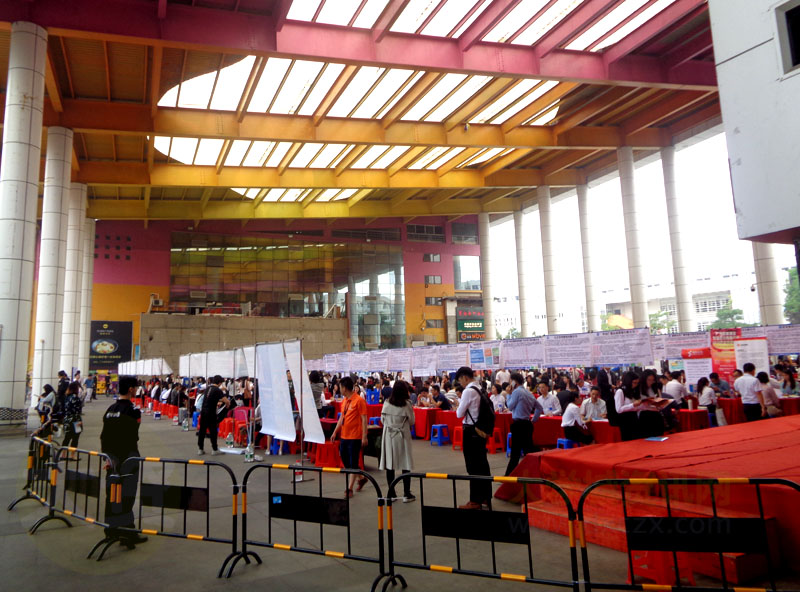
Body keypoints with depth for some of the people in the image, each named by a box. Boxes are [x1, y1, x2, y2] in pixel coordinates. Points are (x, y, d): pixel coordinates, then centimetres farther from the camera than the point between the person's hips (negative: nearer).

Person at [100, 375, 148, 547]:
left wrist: (107, 457, 14)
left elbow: (104, 436, 10)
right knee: (127, 495, -2)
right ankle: (128, 533, 2)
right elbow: (131, 438, -19)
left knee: (112, 492, 15)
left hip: (111, 457, 8)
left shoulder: (110, 410, 9)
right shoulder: (132, 410, -15)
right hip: (127, 457, -8)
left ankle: (111, 529, 26)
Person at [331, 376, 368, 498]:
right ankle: (361, 478, 32)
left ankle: (349, 489, 7)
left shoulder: (359, 400, -14)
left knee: (353, 463, 0)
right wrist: (335, 432, 17)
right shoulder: (345, 401, 10)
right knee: (345, 461, 14)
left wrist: (364, 437, -17)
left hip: (355, 437, -8)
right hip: (344, 436, 8)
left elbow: (364, 419, -14)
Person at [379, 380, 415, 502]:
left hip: (388, 435, 2)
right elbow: (412, 421, -3)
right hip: (403, 435, -2)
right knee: (406, 465, 6)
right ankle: (406, 494, 9)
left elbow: (382, 419, 2)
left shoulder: (387, 403, -6)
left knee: (389, 465, 8)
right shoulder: (407, 404, -11)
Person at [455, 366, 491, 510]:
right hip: (481, 430, 9)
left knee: (473, 467, -2)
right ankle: (486, 497, 23)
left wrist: (459, 405, 4)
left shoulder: (468, 391, -17)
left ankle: (475, 501, 5)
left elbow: (459, 414, -14)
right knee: (482, 464, 14)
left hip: (471, 431, -9)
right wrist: (463, 406, 13)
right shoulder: (480, 390, 9)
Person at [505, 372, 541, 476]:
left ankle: (509, 475, 4)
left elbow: (510, 406, -6)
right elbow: (539, 407, 19)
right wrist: (534, 420, 19)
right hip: (527, 423, 8)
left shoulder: (517, 391, -12)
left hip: (518, 424, -7)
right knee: (529, 450, 10)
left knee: (515, 452, -2)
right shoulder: (528, 392, 13)